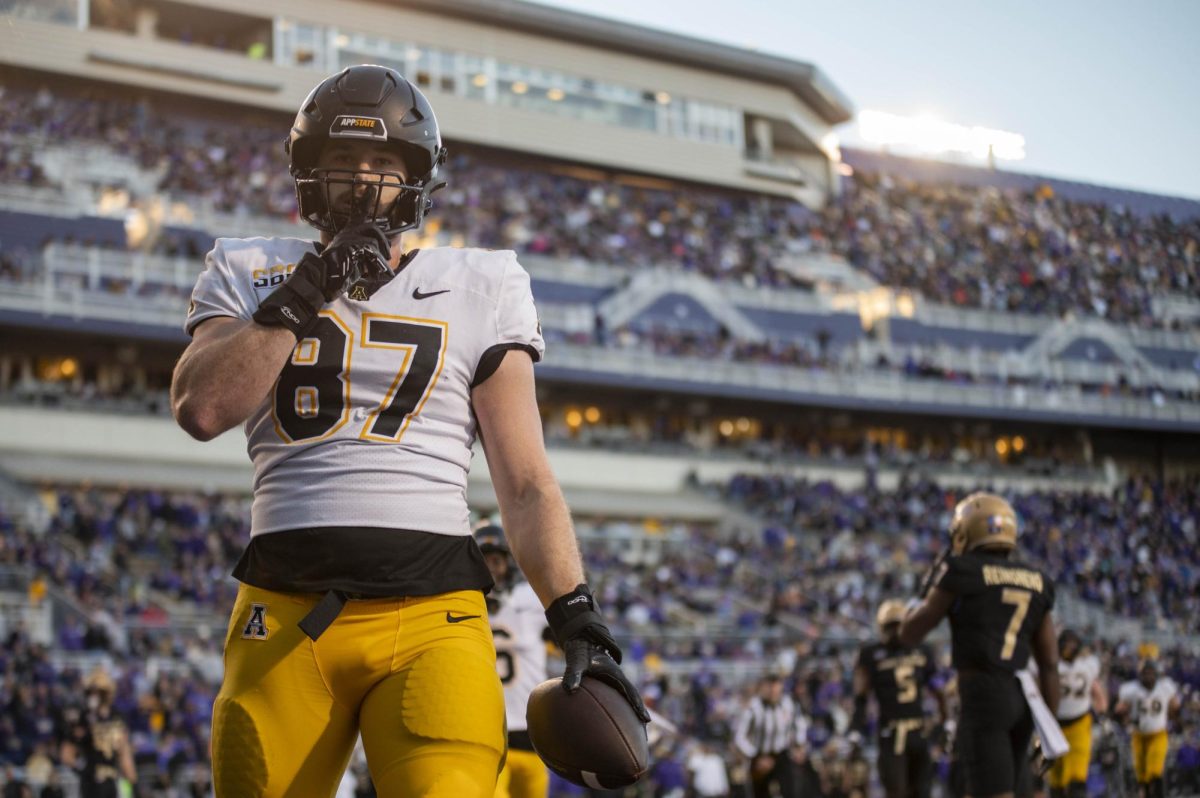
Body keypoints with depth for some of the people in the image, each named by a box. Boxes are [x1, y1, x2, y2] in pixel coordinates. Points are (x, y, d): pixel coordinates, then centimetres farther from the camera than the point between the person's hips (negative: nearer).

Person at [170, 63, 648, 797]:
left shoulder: (480, 289, 12)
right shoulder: (251, 271, 15)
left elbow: (526, 482, 7)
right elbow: (201, 409, -3)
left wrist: (577, 617, -4)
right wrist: (307, 291, -5)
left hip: (432, 616, -1)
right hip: (285, 617, 2)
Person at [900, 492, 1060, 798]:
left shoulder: (961, 572, -3)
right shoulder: (1035, 582, 14)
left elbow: (909, 634, 5)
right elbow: (1050, 664, 13)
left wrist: (931, 584, 19)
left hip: (982, 695, -7)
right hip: (1020, 699, 7)